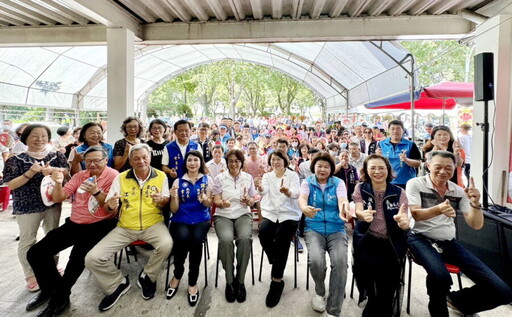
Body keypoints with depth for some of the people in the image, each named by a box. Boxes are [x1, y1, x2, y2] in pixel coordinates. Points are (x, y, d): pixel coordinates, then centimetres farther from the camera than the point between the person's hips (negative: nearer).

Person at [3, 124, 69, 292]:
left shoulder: (56, 156, 1)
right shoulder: (17, 160, -7)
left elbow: (67, 171, -9)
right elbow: (10, 185, -10)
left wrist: (53, 170, -29)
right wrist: (30, 173, -24)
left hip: (53, 203, 3)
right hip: (27, 206, -3)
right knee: (27, 241, 6)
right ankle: (30, 276, 20)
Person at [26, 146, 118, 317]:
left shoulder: (113, 176, -9)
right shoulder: (79, 175, 10)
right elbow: (58, 198, 8)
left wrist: (96, 192, -30)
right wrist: (58, 183, -13)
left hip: (98, 226, -6)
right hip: (74, 224, 7)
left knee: (77, 257, -30)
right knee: (35, 253, -1)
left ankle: (60, 297, -5)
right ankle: (51, 288, 21)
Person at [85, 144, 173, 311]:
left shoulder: (161, 176, 0)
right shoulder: (121, 178, 2)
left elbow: (166, 201, 5)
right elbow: (109, 208, 2)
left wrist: (161, 200, -20)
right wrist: (111, 206, -23)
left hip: (153, 224, -1)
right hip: (125, 227, 2)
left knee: (166, 244, -33)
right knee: (92, 259, -14)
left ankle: (147, 276, -1)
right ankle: (118, 283, 15)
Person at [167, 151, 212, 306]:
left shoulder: (207, 180, 9)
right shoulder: (178, 181, 10)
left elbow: (208, 205, 2)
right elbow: (174, 209, 5)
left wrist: (205, 199, -21)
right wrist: (174, 197, -15)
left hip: (201, 219, 0)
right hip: (180, 219, 1)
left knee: (196, 239, -31)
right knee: (183, 238, -31)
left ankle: (193, 282, -11)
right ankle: (177, 276, -3)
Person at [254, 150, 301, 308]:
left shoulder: (293, 175, 4)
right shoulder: (267, 176, 11)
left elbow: (296, 194, -14)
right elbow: (264, 192, -10)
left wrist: (287, 191, -38)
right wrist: (259, 187, -34)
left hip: (289, 214, -2)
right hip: (271, 213, 2)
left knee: (281, 238, -29)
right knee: (263, 232, -29)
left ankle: (277, 280, -17)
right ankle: (276, 266, -3)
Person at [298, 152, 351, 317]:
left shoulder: (338, 183, 5)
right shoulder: (307, 182, 5)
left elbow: (342, 200, -15)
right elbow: (302, 198, -16)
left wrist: (344, 210, -42)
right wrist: (305, 209, -42)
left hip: (336, 229, 1)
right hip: (314, 229, 0)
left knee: (340, 261, -26)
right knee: (316, 260, -27)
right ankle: (319, 291, 8)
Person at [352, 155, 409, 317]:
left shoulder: (399, 193, 2)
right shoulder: (360, 189, 2)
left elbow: (405, 224, -7)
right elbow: (358, 211, -13)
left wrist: (403, 222, -33)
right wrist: (364, 215, -39)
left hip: (392, 246, 1)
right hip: (367, 244, 0)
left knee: (386, 294, -5)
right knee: (371, 292, -13)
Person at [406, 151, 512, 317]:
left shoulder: (458, 191, 7)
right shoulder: (415, 184, -5)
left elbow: (476, 225, 2)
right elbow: (415, 215, -17)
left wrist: (475, 203, -18)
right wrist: (438, 209, -37)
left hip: (449, 242, 5)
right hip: (421, 239, -5)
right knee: (440, 276, -38)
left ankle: (456, 299, 23)